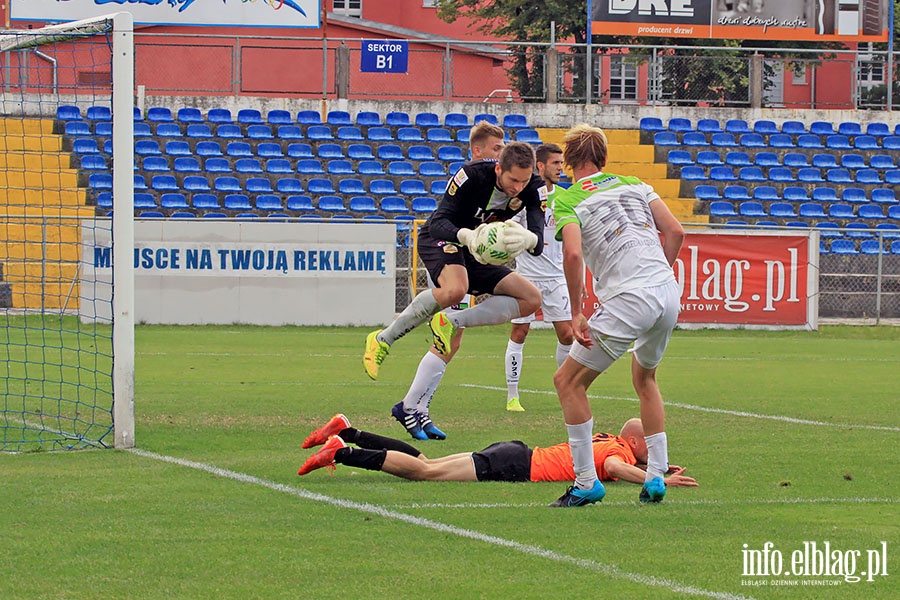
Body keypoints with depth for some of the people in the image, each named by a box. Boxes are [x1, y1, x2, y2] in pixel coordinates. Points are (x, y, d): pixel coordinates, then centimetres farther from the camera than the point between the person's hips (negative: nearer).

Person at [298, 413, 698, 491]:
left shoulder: (612, 443, 18)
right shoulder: (620, 450, -10)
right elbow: (613, 467, -33)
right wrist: (659, 481, -27)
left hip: (515, 455, 8)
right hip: (514, 466, -8)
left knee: (424, 465, 8)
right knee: (425, 471, -13)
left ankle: (345, 432, 6)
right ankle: (340, 451, -18)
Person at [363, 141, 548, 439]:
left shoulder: (534, 188, -16)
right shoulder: (472, 175, -27)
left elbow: (538, 244, -25)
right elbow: (439, 221, -30)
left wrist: (529, 238, -51)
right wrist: (466, 235, -52)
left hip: (478, 256, 6)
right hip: (439, 239, -6)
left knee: (531, 298, -6)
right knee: (454, 289, -37)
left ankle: (450, 323, -12)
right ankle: (383, 339, -22)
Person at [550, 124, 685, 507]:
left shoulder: (569, 200, 1)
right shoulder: (633, 184, 18)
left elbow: (573, 254, -15)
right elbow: (675, 231, 11)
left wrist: (576, 314, -8)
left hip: (627, 301, -6)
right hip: (668, 294, 6)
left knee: (569, 381, 5)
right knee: (644, 378, 29)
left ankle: (586, 482, 0)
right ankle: (656, 478, 23)